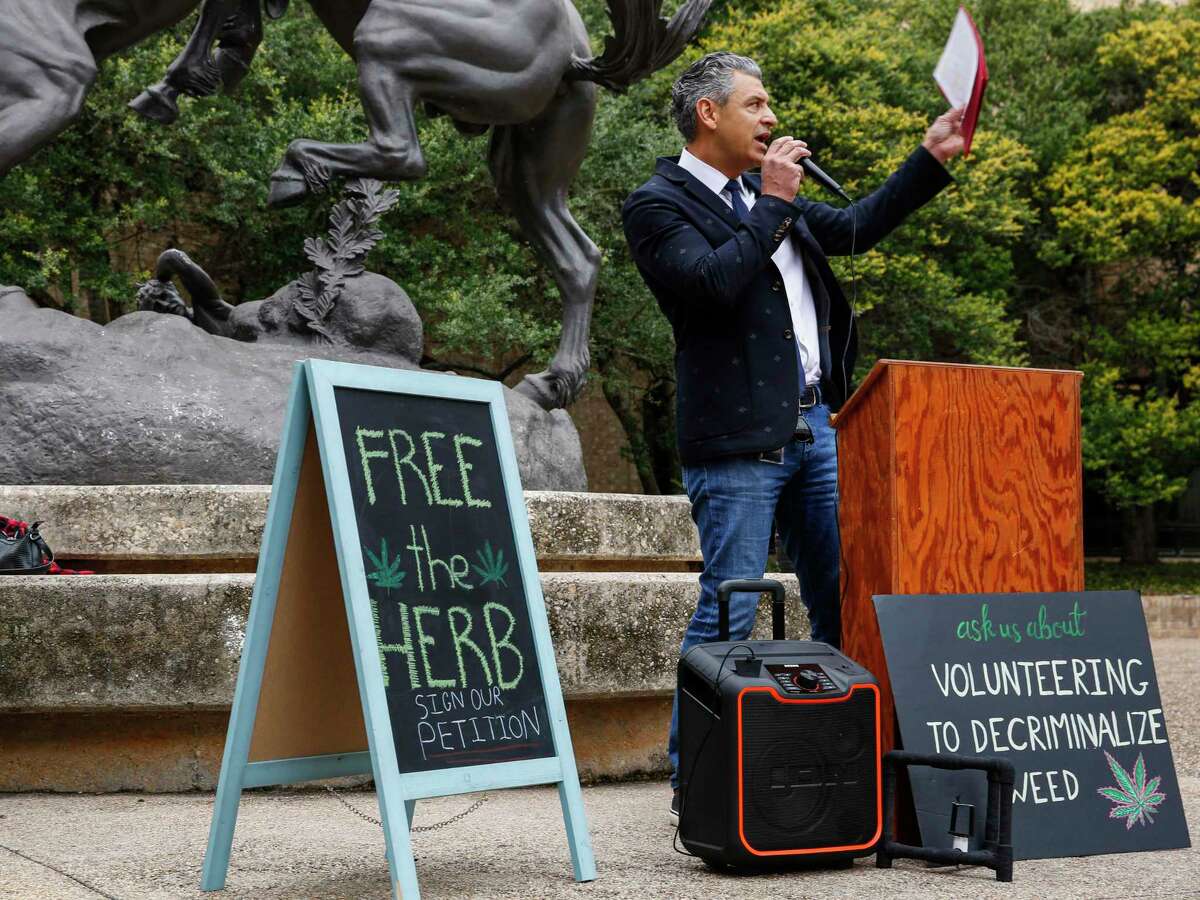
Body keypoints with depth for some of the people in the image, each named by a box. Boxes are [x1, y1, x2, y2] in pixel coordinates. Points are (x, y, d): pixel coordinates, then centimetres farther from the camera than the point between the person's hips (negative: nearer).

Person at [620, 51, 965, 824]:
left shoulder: (766, 198, 19)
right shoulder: (658, 206, -5)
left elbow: (857, 228, 27)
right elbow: (714, 280, -21)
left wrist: (933, 159, 22)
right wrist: (773, 204, -13)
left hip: (813, 427, 8)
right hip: (737, 440, -8)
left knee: (842, 604, 8)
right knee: (729, 612, -8)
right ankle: (694, 784, 0)